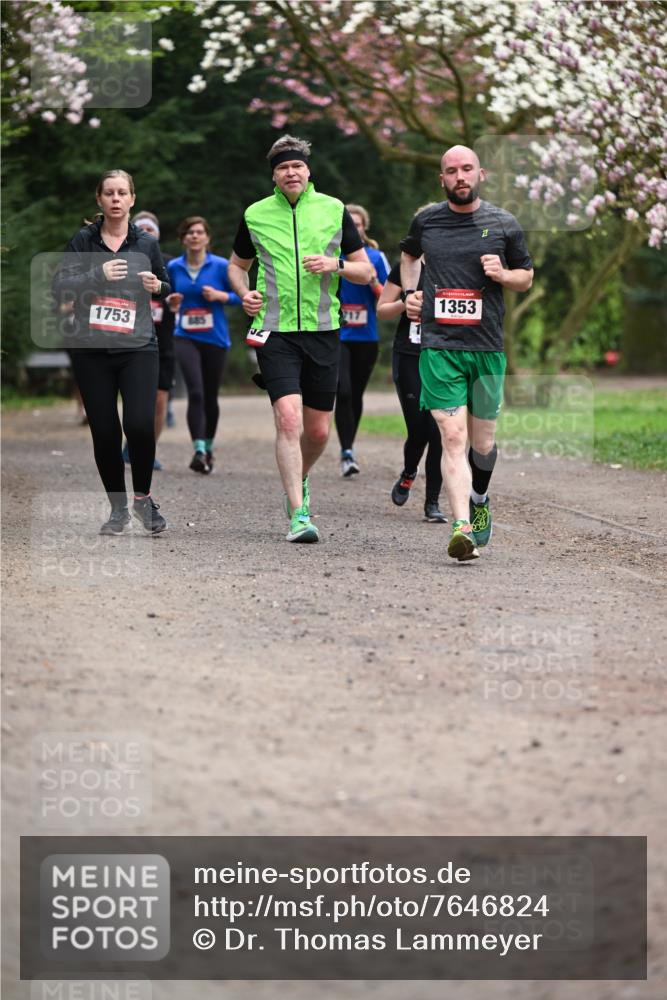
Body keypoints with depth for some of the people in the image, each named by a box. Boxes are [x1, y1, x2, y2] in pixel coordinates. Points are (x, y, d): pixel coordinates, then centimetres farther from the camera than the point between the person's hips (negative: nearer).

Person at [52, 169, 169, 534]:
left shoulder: (146, 243, 9)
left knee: (140, 424, -17)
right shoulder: (83, 241, 3)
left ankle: (142, 497, 6)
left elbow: (165, 286, 22)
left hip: (138, 347, 0)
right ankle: (118, 508, 18)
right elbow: (60, 288, -3)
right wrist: (98, 276, -16)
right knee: (104, 431, 2)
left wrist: (158, 286, -1)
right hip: (91, 350, 0)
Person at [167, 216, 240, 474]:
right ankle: (199, 451, -22)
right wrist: (171, 303, -5)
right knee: (195, 392, -18)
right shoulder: (173, 267, 4)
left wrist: (220, 295, -16)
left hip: (215, 339, 0)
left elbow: (239, 295, 1)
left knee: (210, 396, 10)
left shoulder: (221, 266, -3)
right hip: (186, 338, 0)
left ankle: (209, 448, 30)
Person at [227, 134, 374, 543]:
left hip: (323, 330, 2)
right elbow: (237, 264, 21)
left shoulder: (334, 210, 5)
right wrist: (244, 293, 0)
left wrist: (335, 265, -11)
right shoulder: (255, 215, 5)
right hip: (275, 331, -2)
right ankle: (298, 514, -16)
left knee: (318, 430, 6)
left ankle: (299, 481, 38)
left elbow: (366, 271, 9)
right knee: (288, 418, -17)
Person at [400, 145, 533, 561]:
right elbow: (410, 254, 30)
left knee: (483, 440, 10)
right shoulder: (426, 221, 7)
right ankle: (462, 527, -22)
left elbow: (527, 277, 14)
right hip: (439, 344, -1)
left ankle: (479, 504, 39)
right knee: (453, 436, -15)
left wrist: (503, 274, -7)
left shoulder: (504, 224, 5)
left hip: (487, 345, 1)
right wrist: (409, 292, 14)